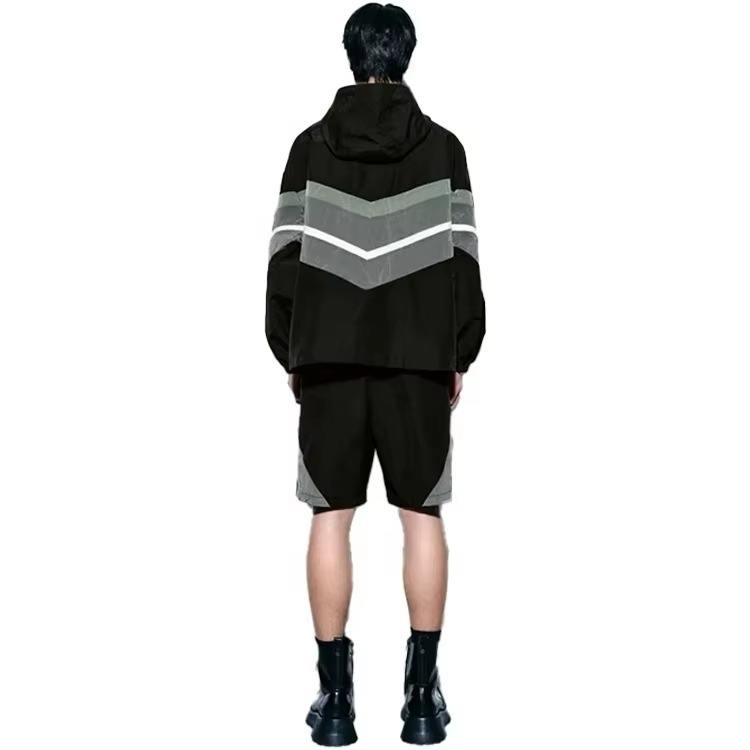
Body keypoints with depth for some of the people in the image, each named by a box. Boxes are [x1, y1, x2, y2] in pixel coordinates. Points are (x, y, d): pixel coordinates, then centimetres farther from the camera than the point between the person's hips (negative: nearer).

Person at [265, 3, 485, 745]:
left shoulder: (310, 145, 3)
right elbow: (462, 259, 0)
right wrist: (459, 355, 8)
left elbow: (286, 257, 1)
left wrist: (290, 353, 9)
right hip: (418, 357, 0)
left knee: (330, 518, 6)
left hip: (329, 357, 0)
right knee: (422, 516, 7)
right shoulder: (442, 146, 2)